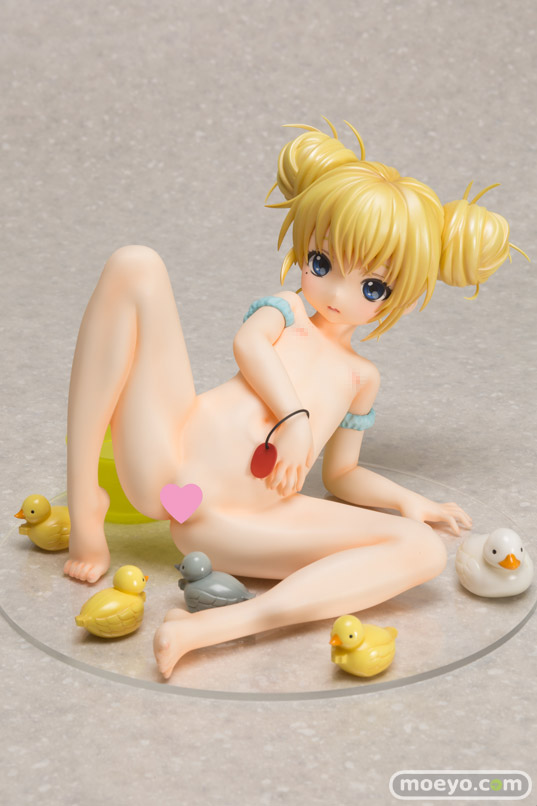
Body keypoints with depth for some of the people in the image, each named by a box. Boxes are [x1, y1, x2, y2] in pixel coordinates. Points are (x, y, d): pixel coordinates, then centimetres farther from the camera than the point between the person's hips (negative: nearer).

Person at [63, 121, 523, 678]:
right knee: (135, 267, -12)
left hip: (233, 526, 2)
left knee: (426, 549, -15)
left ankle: (211, 627, -37)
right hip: (166, 466, -2)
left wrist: (406, 500, 15)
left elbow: (341, 474, 33)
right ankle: (84, 502, -20)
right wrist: (294, 415, -14)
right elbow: (248, 342, 0)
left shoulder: (360, 377, 30)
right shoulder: (286, 310, 23)